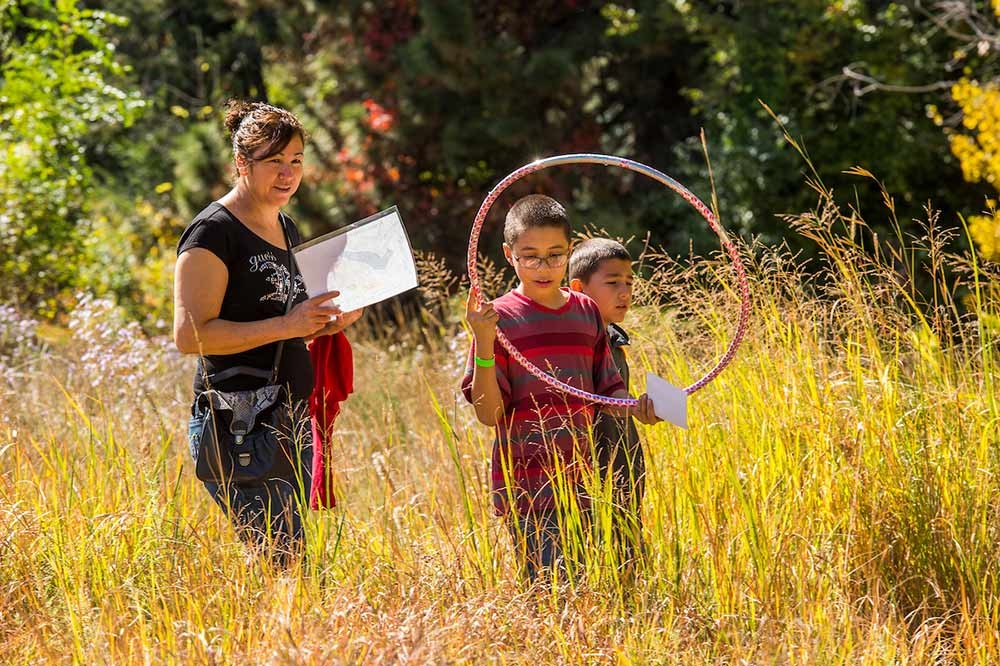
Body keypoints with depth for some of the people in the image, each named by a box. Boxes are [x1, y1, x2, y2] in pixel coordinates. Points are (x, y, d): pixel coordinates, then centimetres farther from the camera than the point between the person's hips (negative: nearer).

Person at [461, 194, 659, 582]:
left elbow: (606, 390, 16)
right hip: (527, 488, -5)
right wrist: (484, 344, -21)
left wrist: (635, 407, -6)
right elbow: (489, 414, -9)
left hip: (580, 483, 5)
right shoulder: (500, 318, -5)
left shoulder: (587, 312, 10)